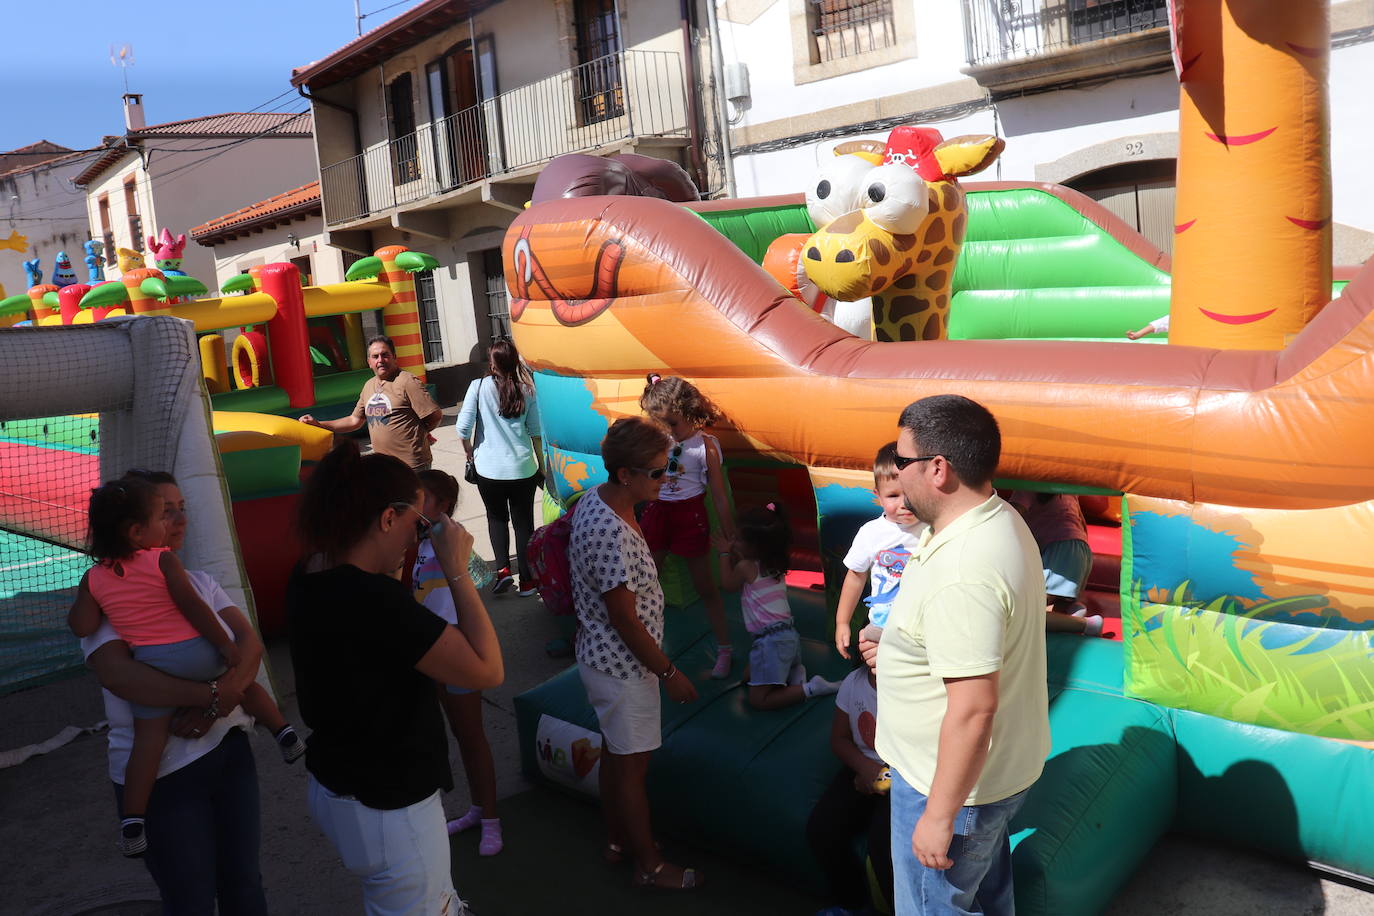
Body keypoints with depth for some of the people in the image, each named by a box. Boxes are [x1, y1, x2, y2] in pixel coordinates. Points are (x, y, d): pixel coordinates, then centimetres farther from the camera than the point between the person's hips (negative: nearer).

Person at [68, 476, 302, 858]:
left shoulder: (94, 578, 3)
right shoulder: (162, 559, -7)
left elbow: (82, 627, -2)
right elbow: (192, 605, -13)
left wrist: (76, 605, 20)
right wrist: (227, 645, -10)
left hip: (154, 663, 2)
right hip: (199, 650, -2)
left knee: (149, 736, 6)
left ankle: (133, 821, 4)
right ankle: (285, 734, 29)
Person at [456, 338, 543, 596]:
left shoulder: (479, 386, -8)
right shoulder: (525, 390, -2)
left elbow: (463, 428, -10)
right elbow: (535, 431, 3)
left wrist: (470, 454, 8)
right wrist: (541, 464, 16)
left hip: (489, 468, -1)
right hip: (523, 468, 1)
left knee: (496, 518, 20)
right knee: (523, 522, 11)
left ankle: (503, 569, 6)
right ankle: (527, 581, 16)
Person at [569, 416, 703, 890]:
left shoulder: (594, 499, -1)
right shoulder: (612, 532, -32)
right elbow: (624, 617, -26)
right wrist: (668, 672, -15)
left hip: (601, 656, 10)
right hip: (622, 666, -10)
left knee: (614, 752, 23)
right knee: (633, 765, 7)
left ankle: (618, 841, 42)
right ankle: (650, 865, 26)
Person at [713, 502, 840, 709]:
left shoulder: (746, 567, -13)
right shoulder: (776, 564, 10)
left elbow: (728, 584, 10)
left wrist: (724, 554, 19)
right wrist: (733, 554, 19)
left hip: (771, 641, -9)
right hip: (789, 634, 9)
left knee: (758, 700, -5)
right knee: (749, 676, 28)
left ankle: (810, 688, -12)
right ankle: (794, 671, 11)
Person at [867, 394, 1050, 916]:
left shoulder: (961, 575, -34)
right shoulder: (1000, 521, -1)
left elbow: (973, 708, -32)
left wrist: (940, 816, -23)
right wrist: (900, 650, 8)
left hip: (953, 781, -9)